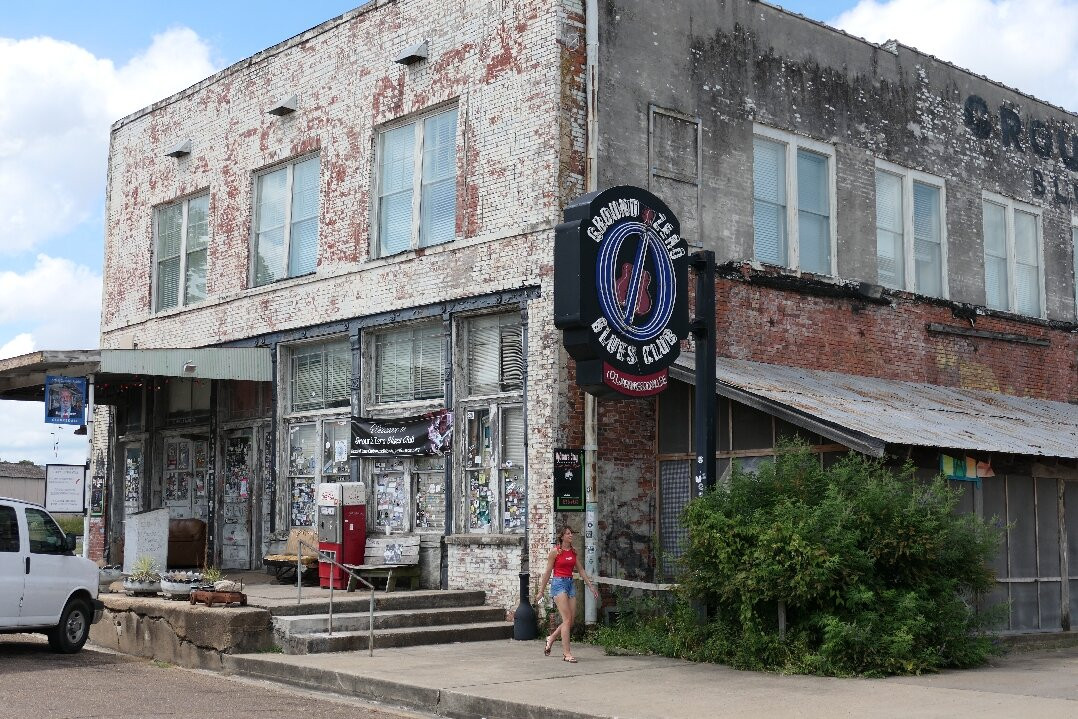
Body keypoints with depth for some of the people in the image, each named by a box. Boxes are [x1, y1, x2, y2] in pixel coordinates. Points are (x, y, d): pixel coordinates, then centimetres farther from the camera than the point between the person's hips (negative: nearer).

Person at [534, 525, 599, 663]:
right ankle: (567, 653, -10)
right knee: (567, 619, -13)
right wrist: (541, 591, 0)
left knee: (570, 622, 4)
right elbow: (548, 572, -1)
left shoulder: (574, 552, 12)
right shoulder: (555, 551, -4)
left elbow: (581, 570, 17)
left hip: (570, 584, 6)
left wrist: (591, 586, 13)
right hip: (559, 583, -6)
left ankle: (551, 638, 29)